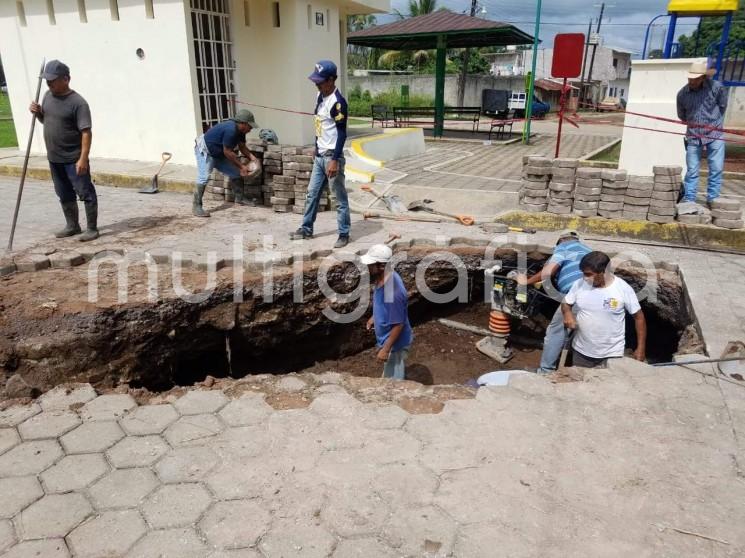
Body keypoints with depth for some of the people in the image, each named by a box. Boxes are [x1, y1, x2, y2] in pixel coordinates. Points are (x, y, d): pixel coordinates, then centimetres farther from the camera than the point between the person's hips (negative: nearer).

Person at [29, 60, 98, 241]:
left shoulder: (78, 102, -15)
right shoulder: (48, 96, 9)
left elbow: (86, 132, -20)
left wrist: (83, 158, -26)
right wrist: (38, 112, 1)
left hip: (73, 158, -8)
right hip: (54, 158, 8)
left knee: (85, 193, -2)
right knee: (64, 195, 16)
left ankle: (92, 228, 5)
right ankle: (72, 226, 27)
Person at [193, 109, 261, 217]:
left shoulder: (240, 130, -3)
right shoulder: (231, 130, -32)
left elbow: (242, 147, 5)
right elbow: (227, 152, -29)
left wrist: (252, 158, -12)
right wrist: (241, 166, -24)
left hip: (218, 154, 10)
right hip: (204, 151, -10)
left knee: (236, 173, 10)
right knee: (204, 178, -23)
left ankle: (239, 198, 22)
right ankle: (196, 206, -22)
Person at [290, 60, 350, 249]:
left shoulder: (338, 102, -18)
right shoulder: (320, 96, 9)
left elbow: (342, 133, -20)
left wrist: (334, 160, -24)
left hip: (332, 156, -9)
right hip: (319, 156, 9)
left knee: (340, 198, 0)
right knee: (312, 193, 16)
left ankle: (344, 234, 10)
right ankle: (306, 229, 27)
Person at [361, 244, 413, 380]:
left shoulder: (393, 292, -36)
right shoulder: (384, 277, -8)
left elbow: (398, 325, -28)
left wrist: (385, 349, -22)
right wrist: (374, 317, 19)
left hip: (394, 343, -9)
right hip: (387, 338, 9)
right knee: (397, 373, 31)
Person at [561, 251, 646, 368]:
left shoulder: (623, 288, -16)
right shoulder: (579, 284, -9)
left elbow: (638, 317, -6)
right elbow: (566, 304, 6)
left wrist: (641, 348, -5)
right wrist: (567, 313, -18)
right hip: (581, 351, 3)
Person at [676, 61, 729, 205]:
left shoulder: (717, 88, -9)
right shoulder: (682, 93, -3)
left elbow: (722, 107, 4)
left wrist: (714, 124, 8)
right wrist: (693, 124, 13)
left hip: (714, 135, -1)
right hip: (693, 136, 1)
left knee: (716, 169, 1)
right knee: (692, 170, 4)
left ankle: (712, 199, 10)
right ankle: (688, 200, 11)